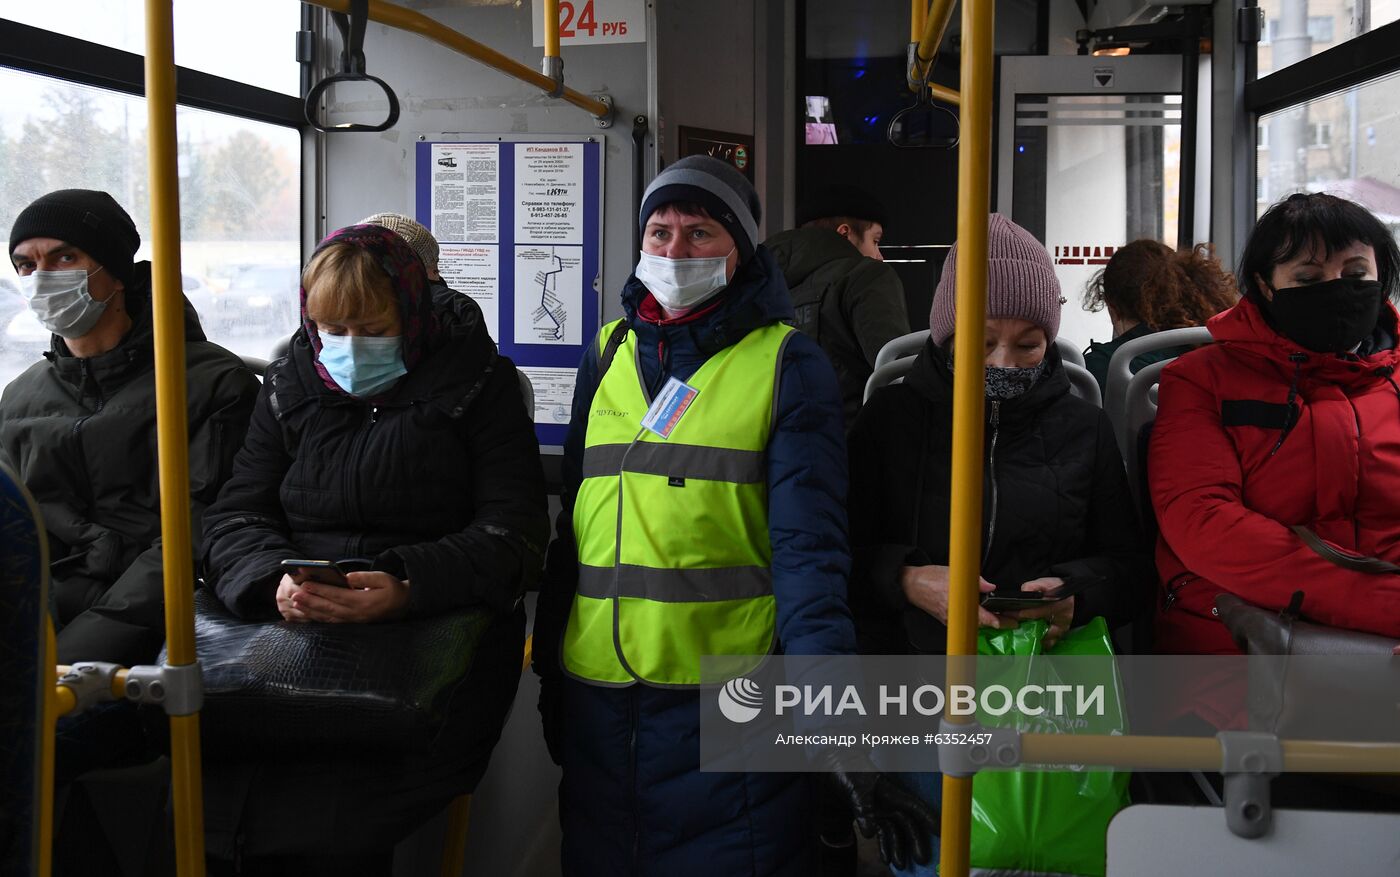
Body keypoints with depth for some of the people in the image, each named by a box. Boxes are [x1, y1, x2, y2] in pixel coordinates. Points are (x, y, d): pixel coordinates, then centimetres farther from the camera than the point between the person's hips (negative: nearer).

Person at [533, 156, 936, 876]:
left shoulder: (786, 364, -4)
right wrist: (549, 668, 14)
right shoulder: (608, 354, 10)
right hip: (597, 693, 5)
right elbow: (573, 519, 14)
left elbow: (808, 544, -12)